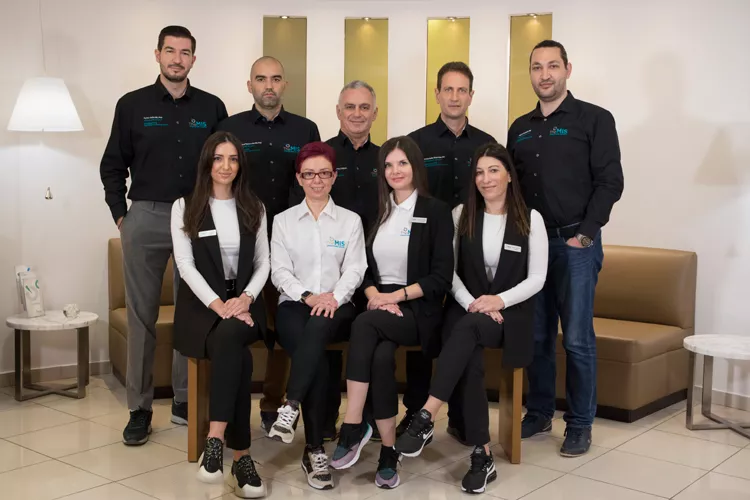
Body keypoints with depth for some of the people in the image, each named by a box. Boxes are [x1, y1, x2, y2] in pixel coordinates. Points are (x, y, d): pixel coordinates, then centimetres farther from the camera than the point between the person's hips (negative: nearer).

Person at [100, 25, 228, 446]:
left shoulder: (212, 108, 7)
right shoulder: (133, 105, 6)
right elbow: (113, 165, 9)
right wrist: (120, 215, 2)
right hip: (145, 218, -1)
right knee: (142, 315, 2)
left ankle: (186, 402, 17)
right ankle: (140, 408, 10)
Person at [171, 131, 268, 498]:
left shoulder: (253, 207, 13)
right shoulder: (185, 206, 5)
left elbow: (263, 263, 8)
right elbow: (185, 265, -4)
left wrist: (245, 298, -12)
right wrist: (218, 304, -18)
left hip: (243, 300, 1)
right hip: (201, 302, -1)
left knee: (229, 337, -36)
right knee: (239, 356, -32)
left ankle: (215, 440, -37)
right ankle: (241, 456, -30)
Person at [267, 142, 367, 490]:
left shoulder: (350, 220, 14)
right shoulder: (283, 220, 15)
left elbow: (355, 269, 3)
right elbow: (280, 271, 4)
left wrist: (335, 296, -18)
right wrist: (306, 296, -15)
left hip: (336, 308, 0)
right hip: (294, 305, 0)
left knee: (320, 325, -39)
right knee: (315, 354, -32)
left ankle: (290, 407, -41)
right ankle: (315, 450, -30)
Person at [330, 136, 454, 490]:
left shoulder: (436, 211, 1)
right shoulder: (376, 212, 15)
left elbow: (441, 277, -6)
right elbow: (363, 268, 13)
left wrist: (396, 296, -13)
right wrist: (375, 295, -7)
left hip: (419, 311, -3)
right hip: (380, 306, 3)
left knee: (365, 324, -34)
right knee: (381, 357, -30)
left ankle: (352, 426, -29)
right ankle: (388, 452, -23)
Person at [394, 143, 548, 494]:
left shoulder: (530, 219, 3)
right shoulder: (461, 215, 9)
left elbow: (536, 279, -2)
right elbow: (449, 271, 4)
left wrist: (499, 300, -17)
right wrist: (472, 303, -13)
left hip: (510, 312, -1)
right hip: (466, 309, 2)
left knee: (468, 328, -37)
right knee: (470, 362, -32)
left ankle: (426, 418, -39)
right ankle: (482, 456, -27)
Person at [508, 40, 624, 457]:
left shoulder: (595, 119, -1)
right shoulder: (520, 129, 15)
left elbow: (610, 182, -6)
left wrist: (585, 233, -14)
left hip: (576, 243, -5)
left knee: (577, 338, -2)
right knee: (536, 335, 9)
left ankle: (580, 425, 10)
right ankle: (540, 414, 22)